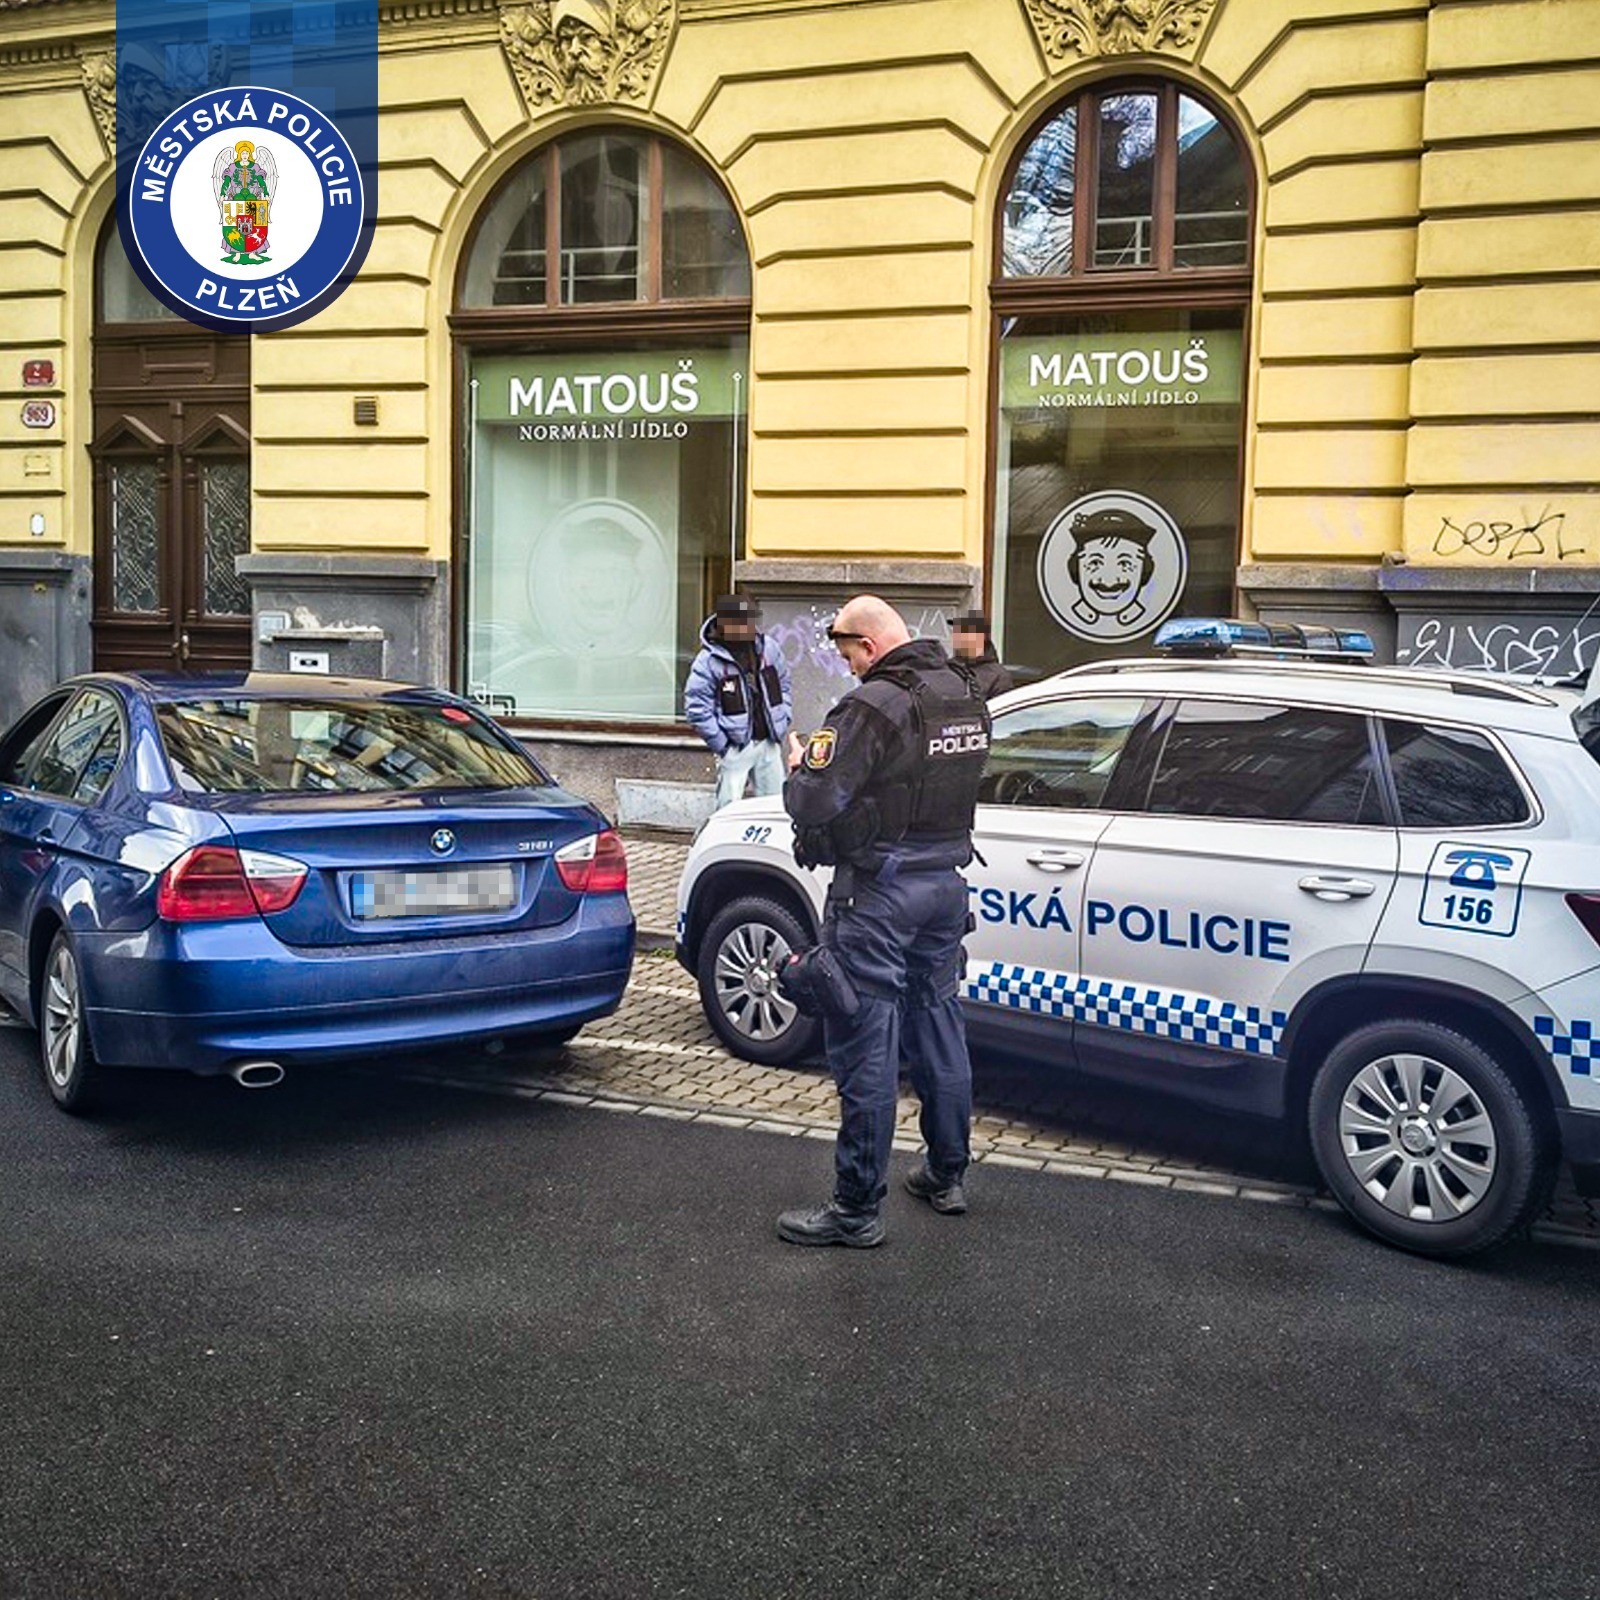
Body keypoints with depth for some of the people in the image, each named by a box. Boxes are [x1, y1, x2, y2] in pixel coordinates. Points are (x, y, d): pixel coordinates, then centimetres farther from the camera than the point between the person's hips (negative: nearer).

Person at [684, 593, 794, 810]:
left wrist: (782, 727, 7)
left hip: (769, 743, 5)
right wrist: (721, 746, -14)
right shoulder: (708, 661, -14)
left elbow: (784, 688, 15)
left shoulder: (769, 649, 2)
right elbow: (697, 710, -13)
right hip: (735, 748, -5)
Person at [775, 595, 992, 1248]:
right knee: (938, 1026, 19)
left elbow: (812, 805, -23)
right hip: (946, 880, 8)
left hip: (879, 893, -8)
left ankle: (857, 1210, 6)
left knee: (866, 1047, -1)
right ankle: (947, 1175, 32)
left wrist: (799, 768, -1)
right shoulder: (966, 697, 8)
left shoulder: (873, 706, -19)